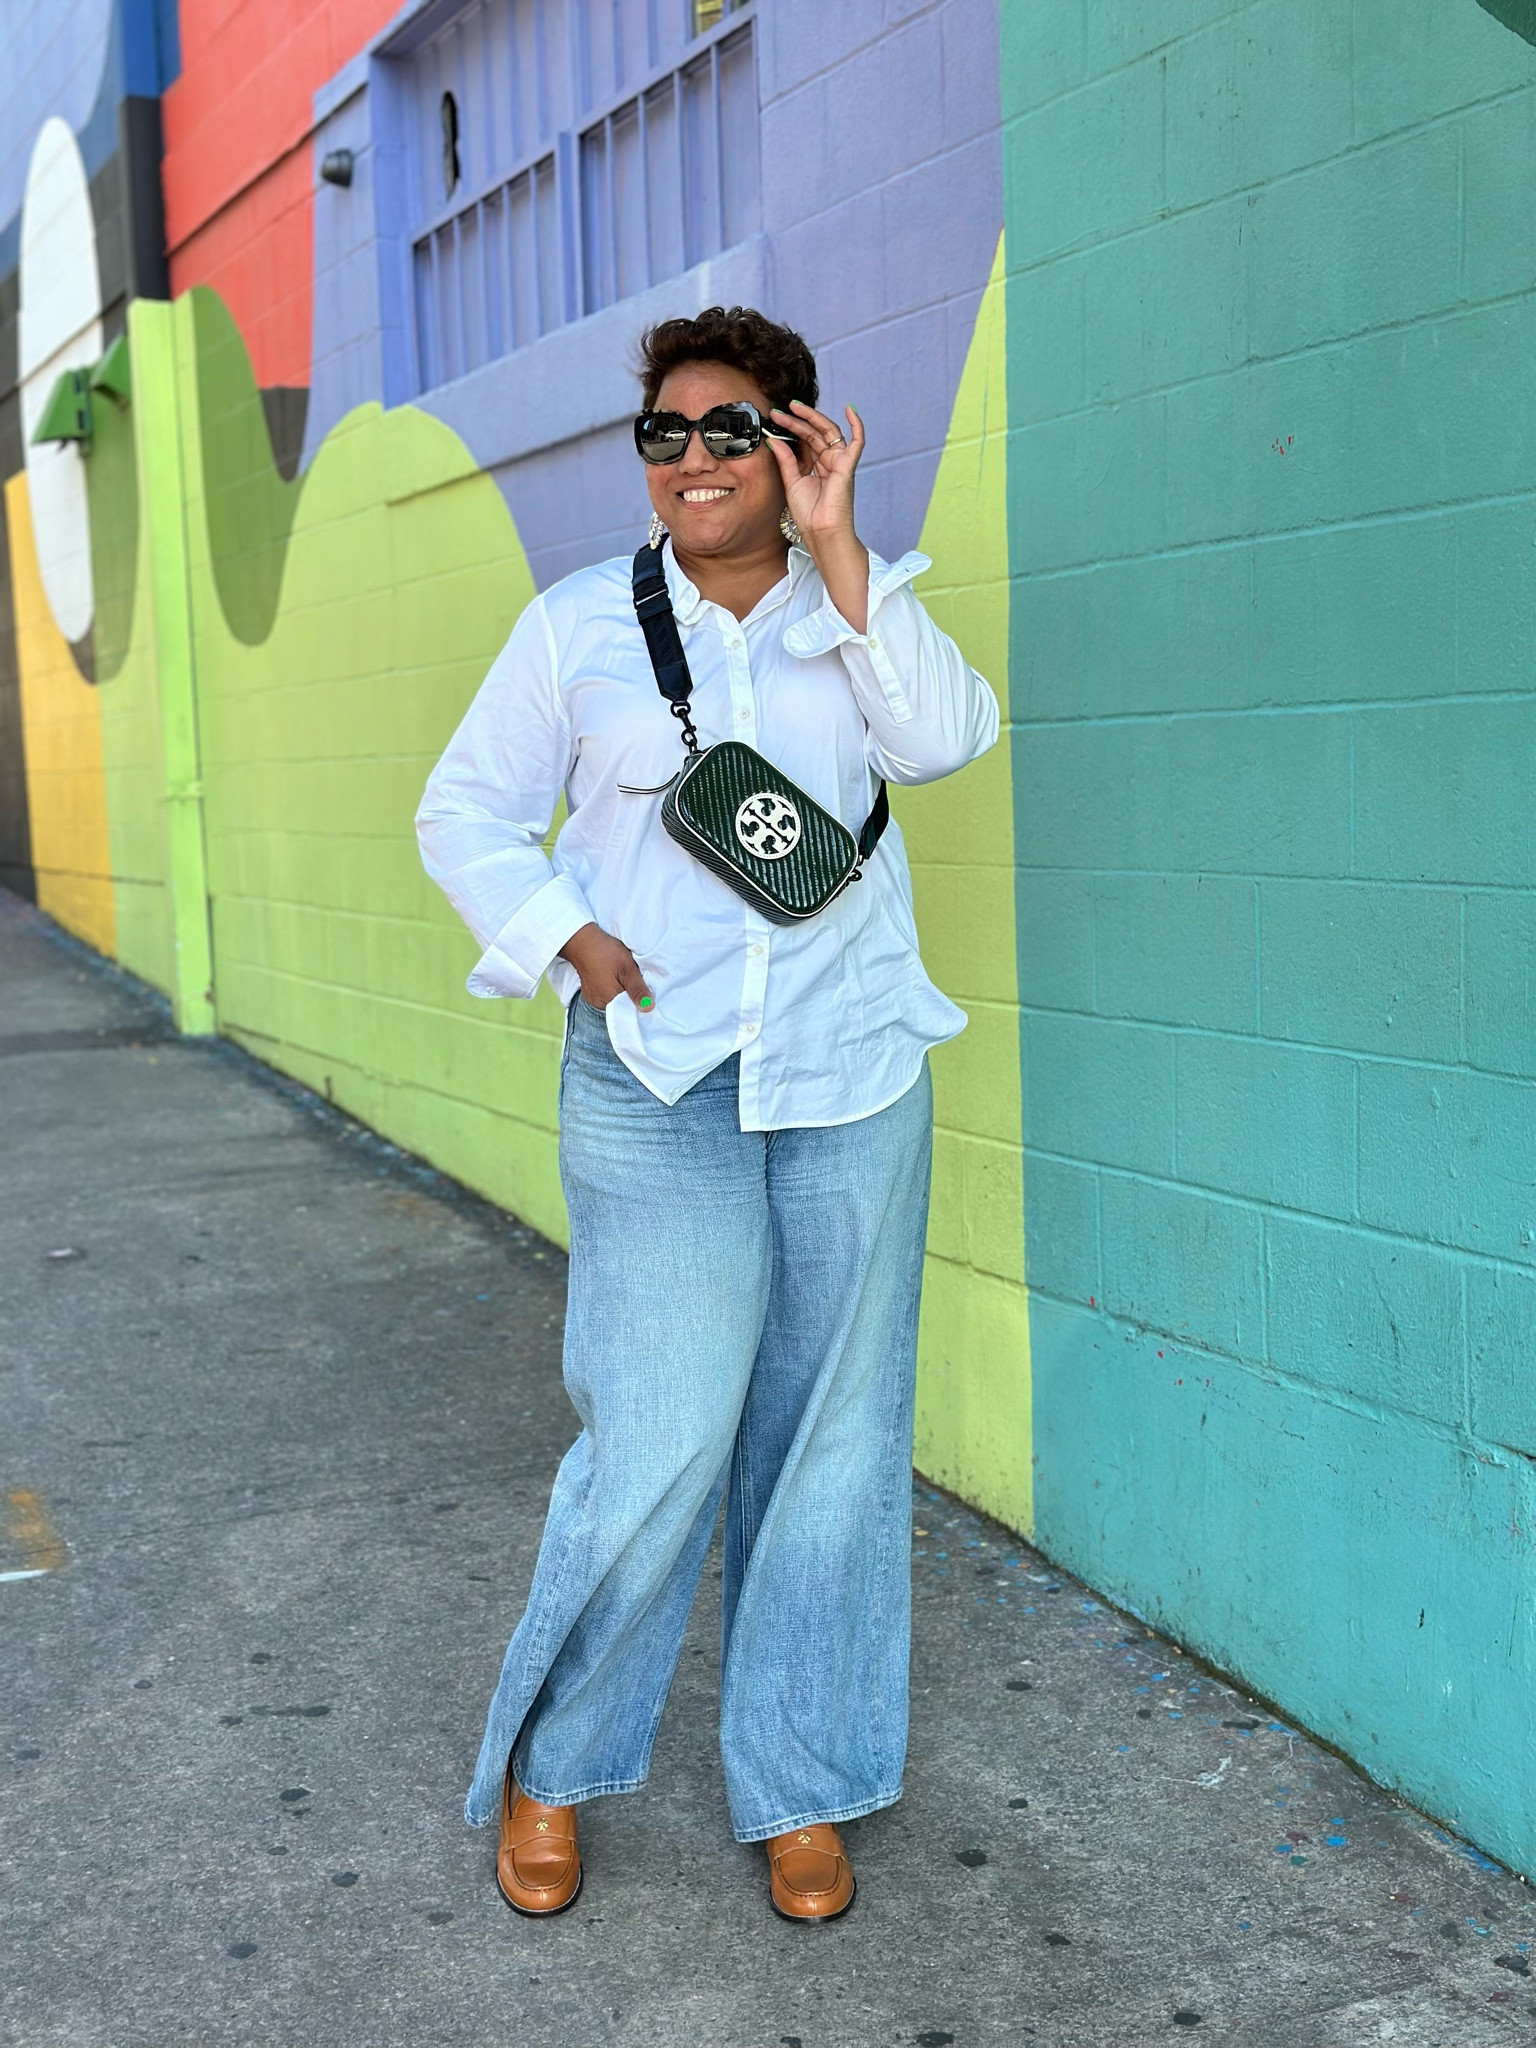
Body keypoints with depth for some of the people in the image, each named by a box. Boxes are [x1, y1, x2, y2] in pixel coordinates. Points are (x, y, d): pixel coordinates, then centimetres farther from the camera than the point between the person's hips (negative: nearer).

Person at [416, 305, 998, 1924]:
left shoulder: (857, 609, 8)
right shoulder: (579, 624, 6)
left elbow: (943, 738, -11)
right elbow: (466, 814, 9)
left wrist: (836, 546, -14)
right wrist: (572, 940, -6)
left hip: (851, 1074, 2)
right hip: (657, 1081, -2)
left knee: (830, 1435, 6)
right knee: (659, 1445, -8)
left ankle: (798, 1789, 23)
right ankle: (545, 1765, 16)